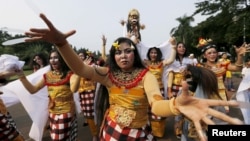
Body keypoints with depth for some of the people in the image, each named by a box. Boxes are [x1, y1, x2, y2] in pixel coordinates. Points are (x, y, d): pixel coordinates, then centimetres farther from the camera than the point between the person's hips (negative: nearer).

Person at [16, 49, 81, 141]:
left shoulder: (69, 74, -15)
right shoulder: (47, 76, 3)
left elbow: (73, 89, -35)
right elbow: (32, 90, 3)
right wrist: (21, 75, -5)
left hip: (66, 112, -5)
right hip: (52, 113, 6)